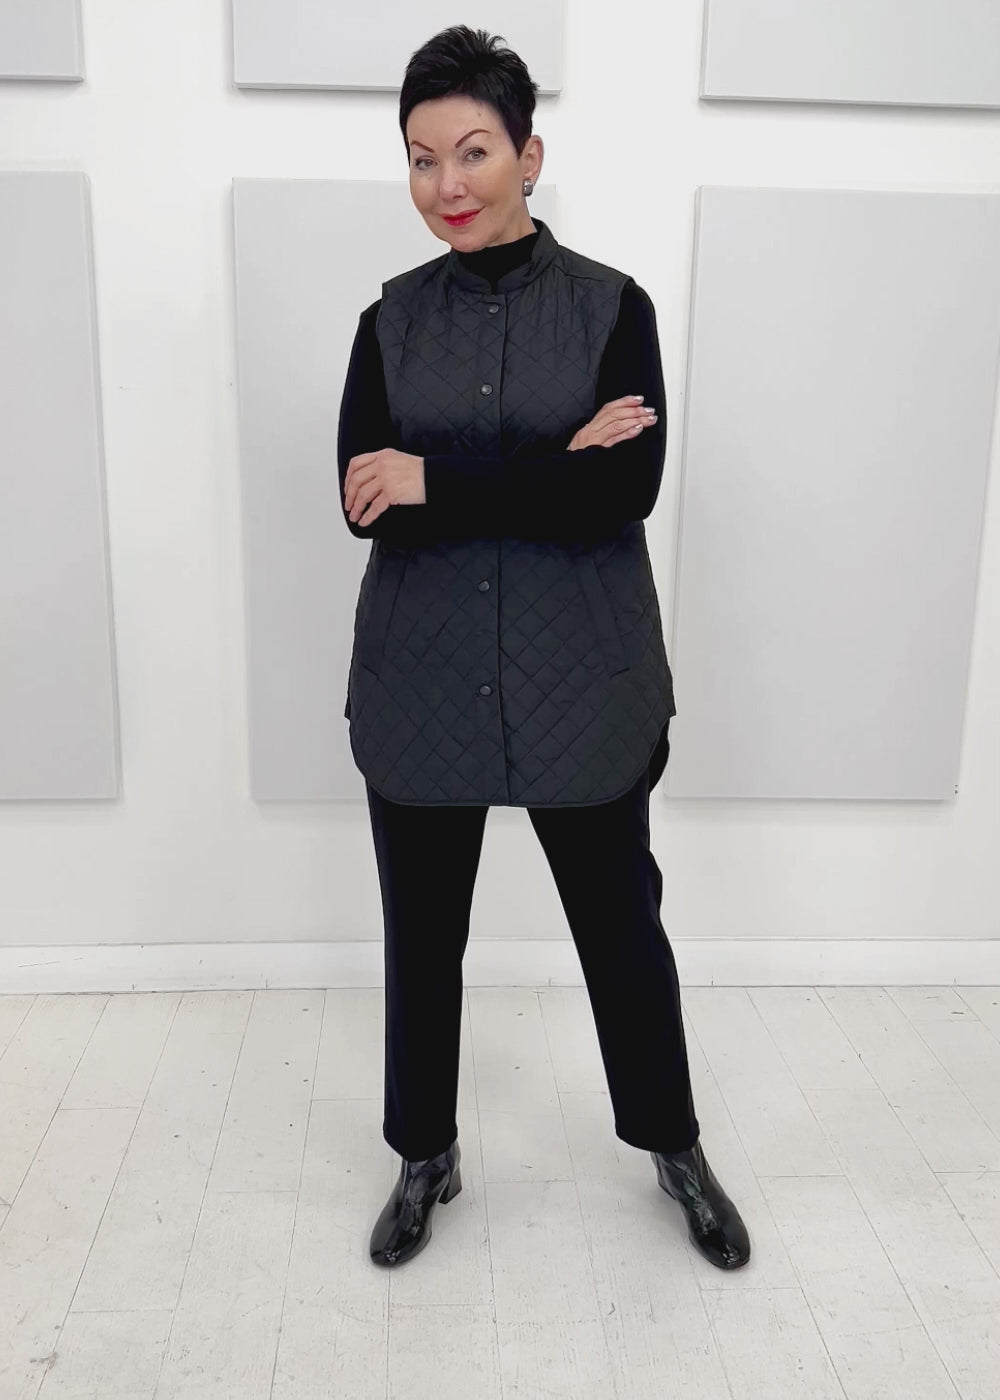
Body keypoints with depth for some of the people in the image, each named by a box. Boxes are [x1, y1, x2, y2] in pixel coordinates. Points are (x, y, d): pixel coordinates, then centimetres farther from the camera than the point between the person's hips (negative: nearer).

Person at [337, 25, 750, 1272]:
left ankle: (675, 1150, 39)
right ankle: (426, 1157, 38)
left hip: (583, 683, -1)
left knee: (621, 921, 13)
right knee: (421, 932, 14)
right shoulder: (392, 319, 4)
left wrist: (442, 481, -17)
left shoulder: (611, 306, -2)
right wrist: (553, 468, -16)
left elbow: (628, 488, -14)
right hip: (420, 685, 2)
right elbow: (365, 502, -8)